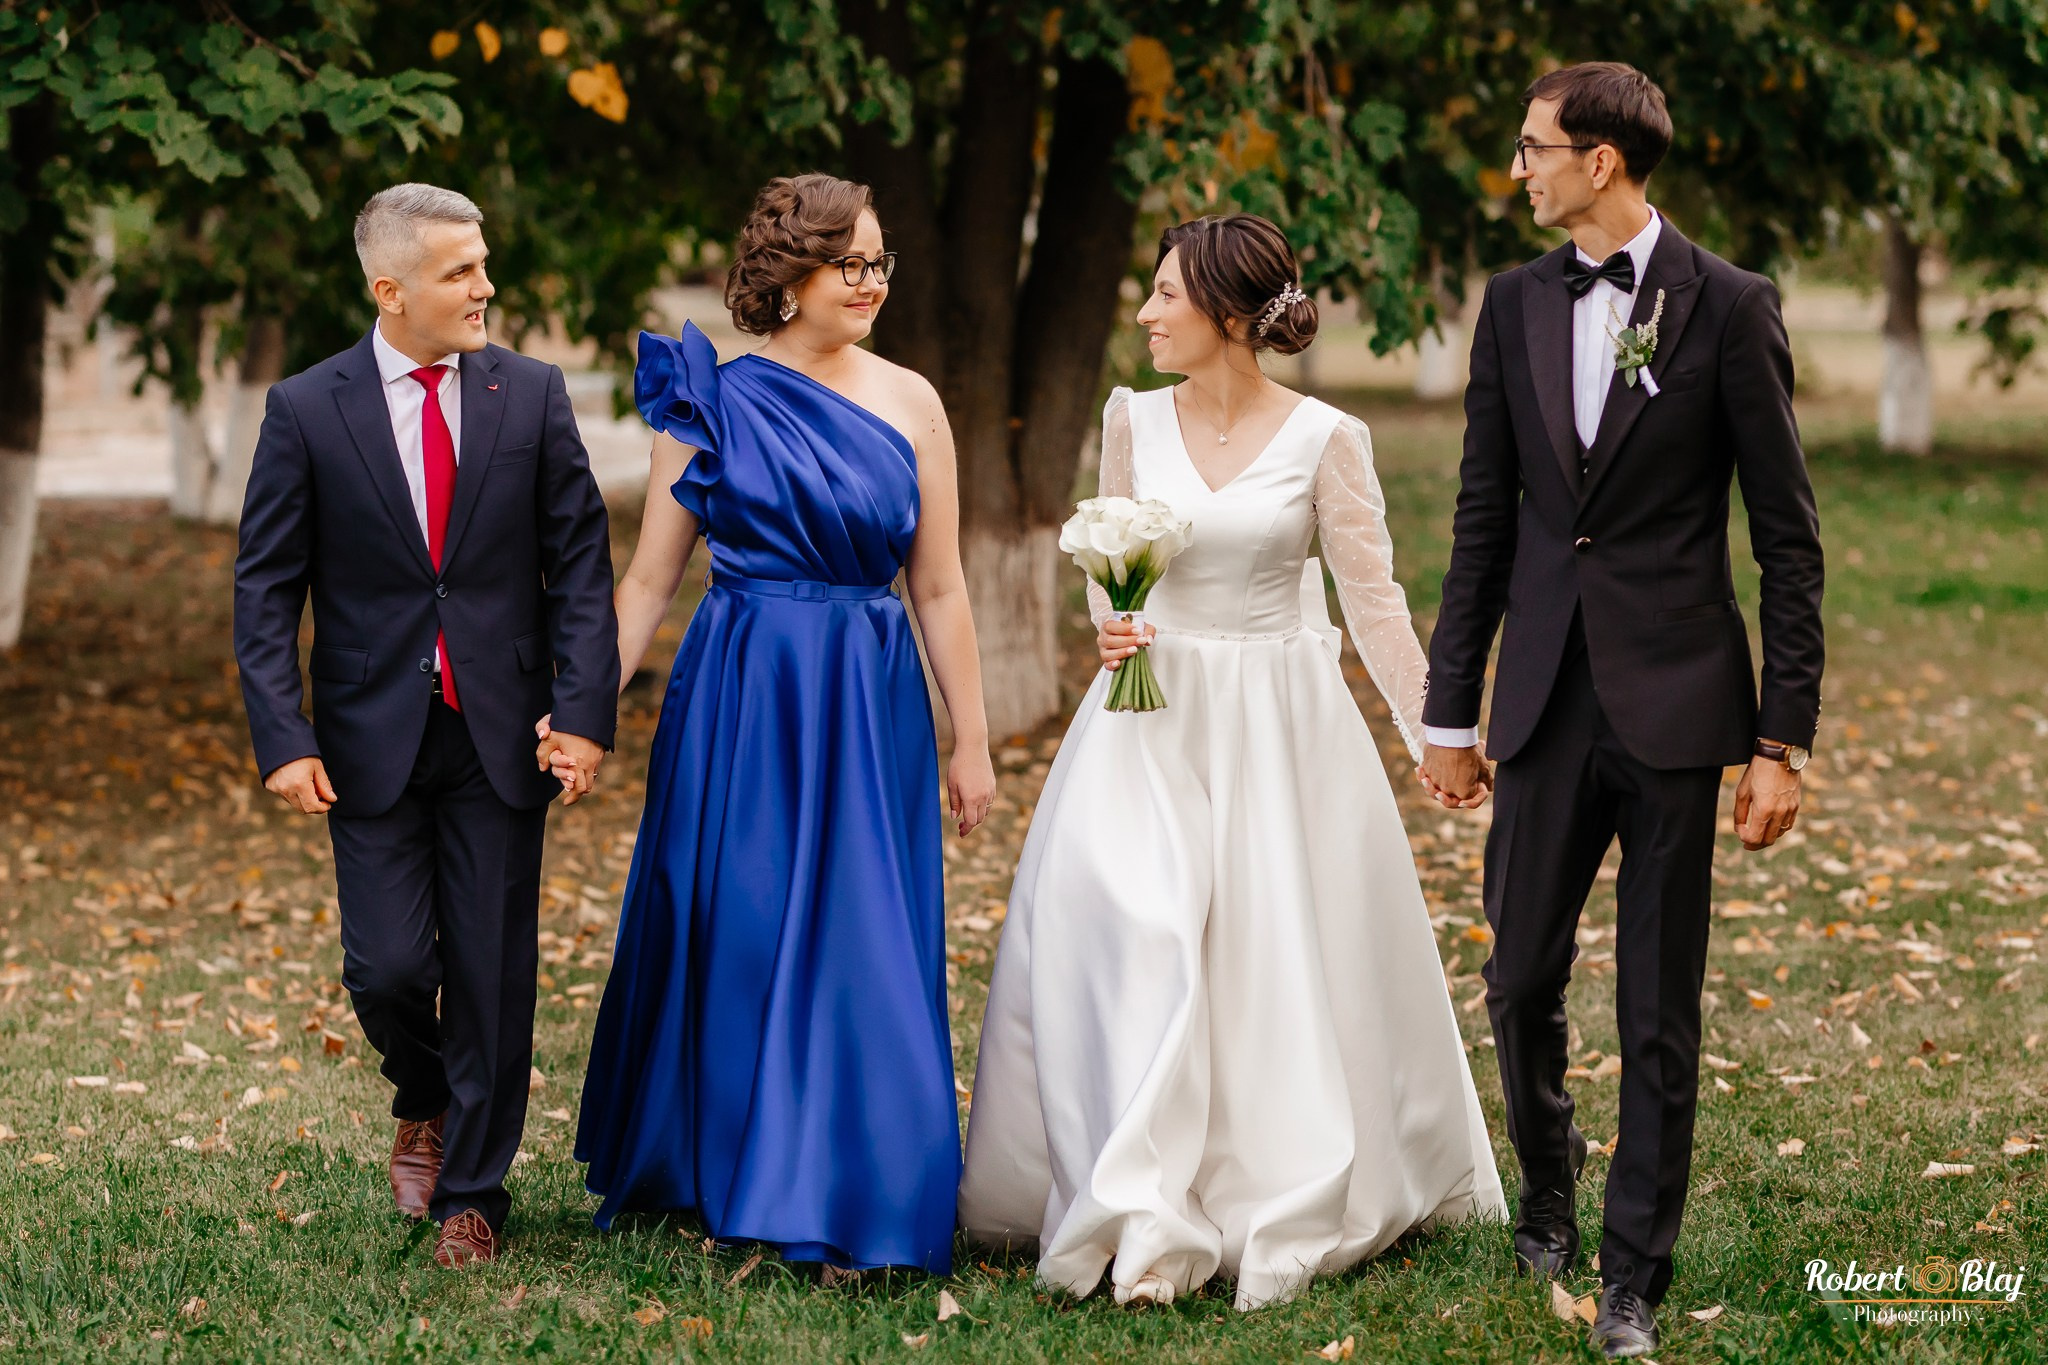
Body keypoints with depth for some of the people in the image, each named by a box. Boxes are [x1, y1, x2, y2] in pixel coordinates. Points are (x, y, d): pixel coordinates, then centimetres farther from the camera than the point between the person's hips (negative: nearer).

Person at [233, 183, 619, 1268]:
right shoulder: (307, 412, -2)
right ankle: (424, 1105, 29)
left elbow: (579, 562, 2)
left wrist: (584, 710, -9)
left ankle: (472, 1190, 18)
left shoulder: (532, 395, 2)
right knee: (387, 966, -4)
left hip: (502, 735, 1)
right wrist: (282, 739, -10)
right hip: (372, 740, -1)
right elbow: (265, 589, -1)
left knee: (494, 974, 3)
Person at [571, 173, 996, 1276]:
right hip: (739, 696, -1)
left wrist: (971, 740, 5)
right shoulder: (711, 403, 0)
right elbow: (647, 580, 4)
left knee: (864, 947, 0)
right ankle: (715, 1174, 22)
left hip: (871, 707, 2)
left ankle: (844, 1200, 10)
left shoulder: (909, 404, 5)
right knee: (731, 932, 4)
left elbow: (939, 587, 7)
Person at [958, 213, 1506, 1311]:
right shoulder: (1133, 420, 3)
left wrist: (1432, 733, -10)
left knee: (1286, 965, 1)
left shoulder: (1324, 438, -6)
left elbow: (1372, 596, -4)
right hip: (1154, 713, 2)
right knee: (1127, 932, -12)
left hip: (1280, 723, -2)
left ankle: (1291, 1208, 20)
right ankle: (1146, 1227, -9)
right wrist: (1109, 630, -9)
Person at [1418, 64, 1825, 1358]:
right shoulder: (1516, 304, 7)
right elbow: (1484, 519, 11)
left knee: (1661, 1013, 3)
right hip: (1547, 702, 4)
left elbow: (1788, 534, -4)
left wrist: (1785, 737, -8)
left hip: (1675, 704, -4)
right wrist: (1453, 708, 10)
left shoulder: (1730, 306, -5)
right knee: (1521, 978, 9)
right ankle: (1547, 1193, 35)